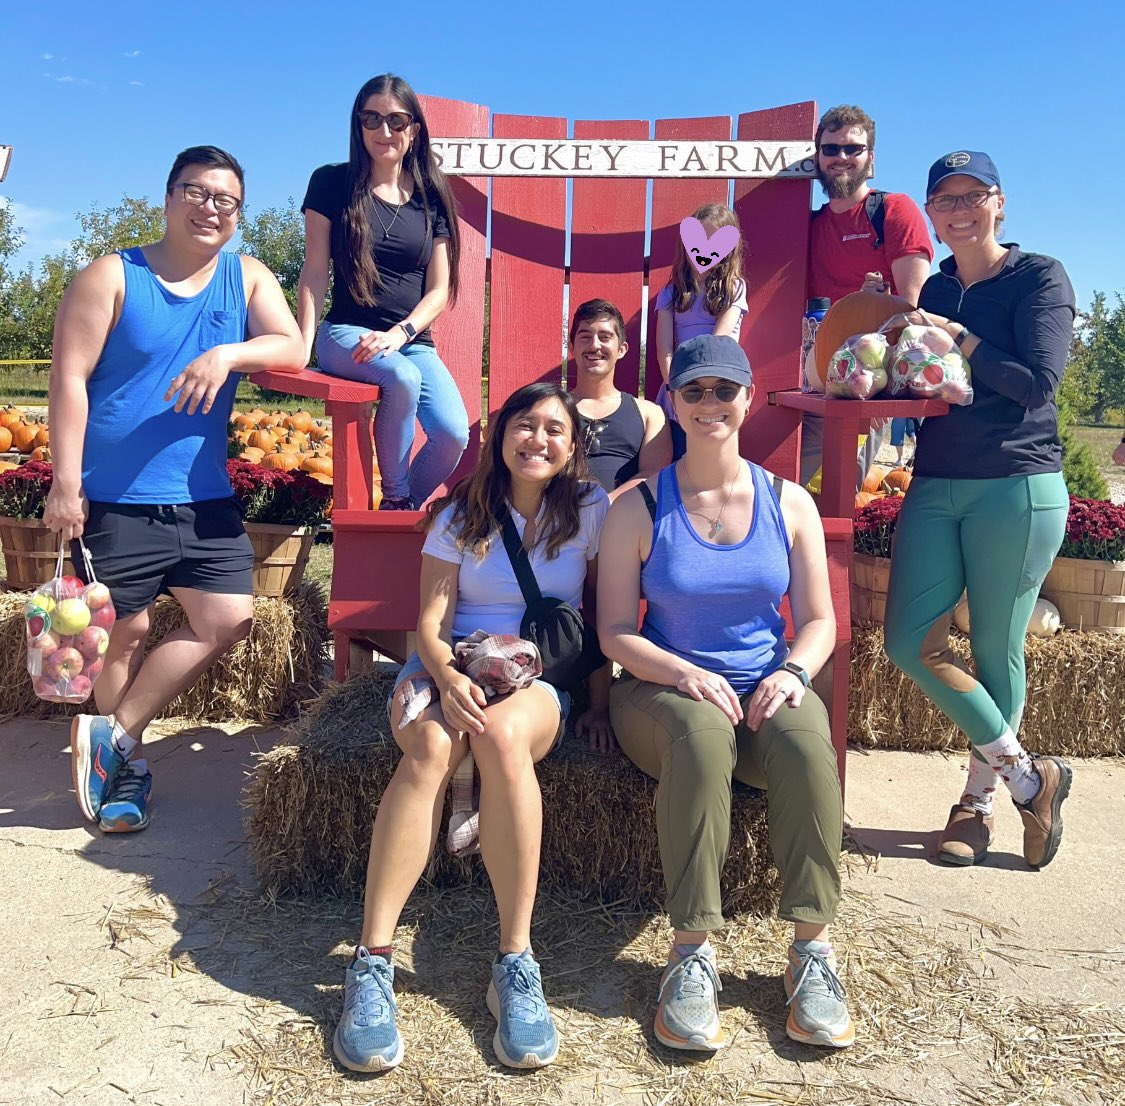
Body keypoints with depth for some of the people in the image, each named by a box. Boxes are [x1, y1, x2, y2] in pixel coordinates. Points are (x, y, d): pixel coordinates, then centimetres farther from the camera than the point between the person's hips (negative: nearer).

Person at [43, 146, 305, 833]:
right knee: (127, 629, 4)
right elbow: (70, 378, -7)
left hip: (204, 498, 4)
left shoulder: (248, 278, 9)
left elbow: (292, 348, -5)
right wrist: (66, 484, -13)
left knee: (231, 620, -3)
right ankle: (127, 767, 26)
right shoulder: (113, 277, -1)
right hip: (114, 496, -4)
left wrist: (231, 353, -25)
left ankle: (113, 735, 13)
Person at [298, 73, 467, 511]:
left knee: (453, 433, -22)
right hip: (346, 333, -2)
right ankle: (396, 499, -14)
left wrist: (398, 333, -12)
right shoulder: (332, 183, 5)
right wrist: (303, 342, -9)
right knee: (403, 378, -36)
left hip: (413, 339, 3)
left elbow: (439, 290, 5)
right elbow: (315, 269, 2)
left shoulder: (432, 197, 9)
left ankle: (402, 514, 7)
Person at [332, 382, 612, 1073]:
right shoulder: (461, 517, 9)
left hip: (540, 678, -1)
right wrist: (449, 679, -20)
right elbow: (430, 624, 0)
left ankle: (517, 964, -31)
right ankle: (372, 964, -31)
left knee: (503, 734, -38)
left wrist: (600, 703, 1)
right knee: (433, 743, -35)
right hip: (449, 668, 1)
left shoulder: (590, 510, 6)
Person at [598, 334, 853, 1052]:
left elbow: (819, 621, 8)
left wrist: (793, 671, -14)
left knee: (808, 743, -32)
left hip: (765, 689, 2)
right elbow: (615, 631, -1)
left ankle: (813, 947, -20)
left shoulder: (789, 504, 8)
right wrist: (684, 674, -20)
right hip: (663, 690, -1)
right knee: (702, 737, -36)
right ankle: (693, 951, -28)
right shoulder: (639, 508, 2)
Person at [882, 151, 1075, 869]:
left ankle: (979, 799, 21)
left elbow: (1040, 383, -12)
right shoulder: (932, 292, 15)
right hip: (936, 487, 5)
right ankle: (1029, 777, 15)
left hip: (1018, 488, -5)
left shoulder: (1040, 277, -1)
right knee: (912, 643, -2)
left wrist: (956, 339, -11)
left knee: (997, 651, 2)